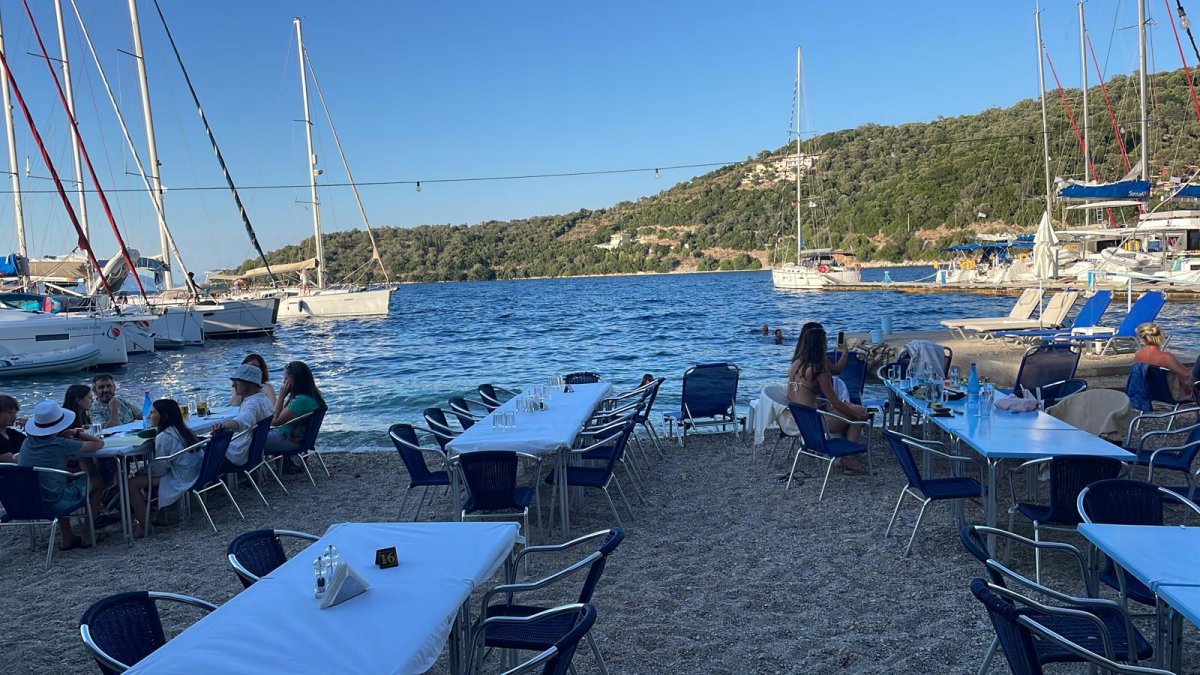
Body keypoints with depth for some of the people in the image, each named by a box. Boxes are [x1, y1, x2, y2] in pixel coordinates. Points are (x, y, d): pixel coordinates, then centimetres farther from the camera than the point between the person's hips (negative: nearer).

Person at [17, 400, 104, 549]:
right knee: (96, 481, 15)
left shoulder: (28, 442, 4)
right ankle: (88, 536, 18)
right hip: (53, 506, -6)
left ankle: (68, 539, 34)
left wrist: (67, 435, 12)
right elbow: (99, 443, -5)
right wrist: (77, 434, 6)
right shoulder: (60, 445, -14)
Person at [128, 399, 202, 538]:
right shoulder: (184, 431, 9)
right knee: (142, 475, 23)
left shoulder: (164, 437, -17)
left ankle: (142, 526, -2)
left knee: (132, 483, -5)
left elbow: (159, 470, -12)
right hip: (194, 476, 9)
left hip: (181, 481, -9)